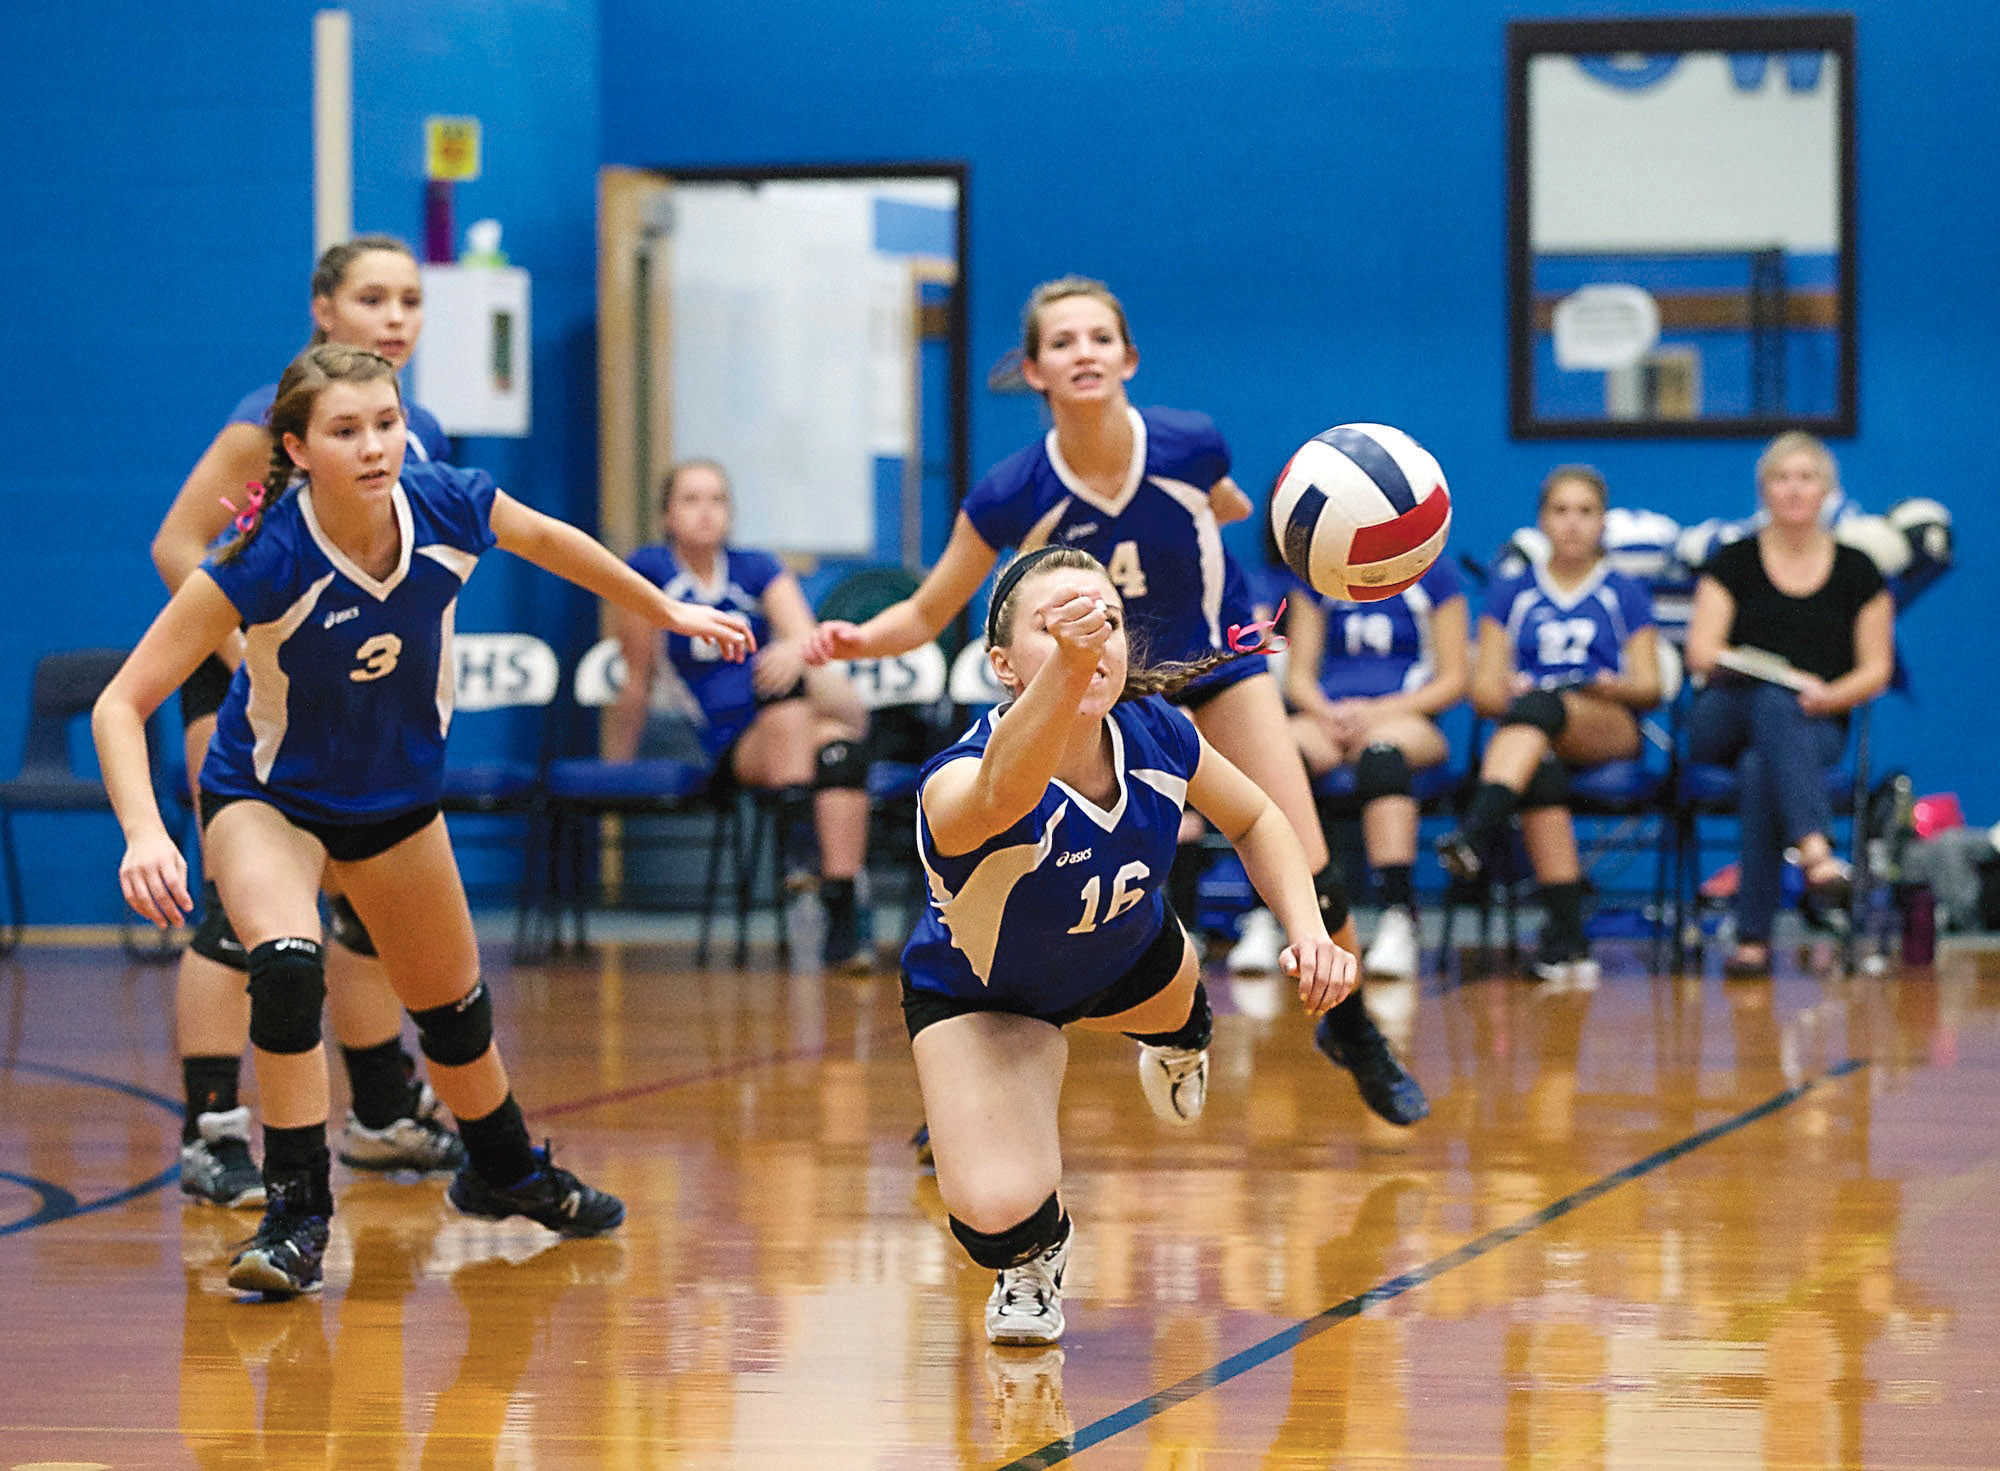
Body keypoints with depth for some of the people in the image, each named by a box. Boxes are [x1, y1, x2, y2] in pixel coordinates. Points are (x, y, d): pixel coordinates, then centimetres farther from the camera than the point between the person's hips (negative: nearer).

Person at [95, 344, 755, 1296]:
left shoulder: (448, 507, -24)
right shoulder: (268, 559, -35)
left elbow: (552, 542, 1)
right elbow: (121, 703, -32)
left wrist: (666, 611, 14)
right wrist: (144, 835, -47)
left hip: (398, 791, 4)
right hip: (267, 796, -4)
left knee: (451, 1002, 20)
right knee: (286, 963, -32)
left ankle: (505, 1172, 49)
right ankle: (295, 1214, -18)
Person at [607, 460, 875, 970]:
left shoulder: (758, 570, 8)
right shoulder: (650, 570, 3)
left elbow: (807, 638, -11)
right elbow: (638, 681, 10)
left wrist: (796, 650, -35)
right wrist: (616, 771, 14)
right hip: (734, 748, -2)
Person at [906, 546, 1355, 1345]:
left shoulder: (1153, 734, -29)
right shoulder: (956, 784, -45)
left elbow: (1254, 818, -7)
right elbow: (1002, 794, -72)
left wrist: (1308, 931, -24)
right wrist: (1067, 663, -90)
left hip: (1126, 953, 5)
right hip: (981, 995, -5)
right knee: (998, 1210, -26)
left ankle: (1175, 1043, 76)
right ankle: (1033, 1255, 12)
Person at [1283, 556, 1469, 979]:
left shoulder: (1433, 574, 9)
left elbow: (1453, 680, 5)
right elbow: (1299, 673, 15)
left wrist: (1376, 712, -10)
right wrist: (1325, 713, -9)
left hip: (1404, 719, -2)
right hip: (1326, 716, 2)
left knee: (1381, 752, -41)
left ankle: (1399, 919, -51)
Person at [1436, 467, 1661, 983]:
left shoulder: (1626, 594, 18)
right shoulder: (1511, 593, 20)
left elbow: (1648, 688, 11)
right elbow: (1484, 689, 13)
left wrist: (1610, 686, -11)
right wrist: (1508, 692, -10)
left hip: (1610, 731, -1)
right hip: (1524, 731, 1)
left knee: (1542, 706, -38)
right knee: (1542, 776, -39)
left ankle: (1475, 835, -60)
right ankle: (1566, 935, -44)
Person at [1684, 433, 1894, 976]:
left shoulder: (1857, 572, 11)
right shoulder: (1735, 563, 8)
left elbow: (1877, 671, 8)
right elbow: (1702, 652, -3)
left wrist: (1829, 696, -14)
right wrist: (1782, 676, -20)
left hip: (1818, 726, 0)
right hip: (1722, 722, 0)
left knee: (1760, 770, -37)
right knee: (1776, 703, -39)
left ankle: (1754, 936, -40)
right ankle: (1816, 851, -60)